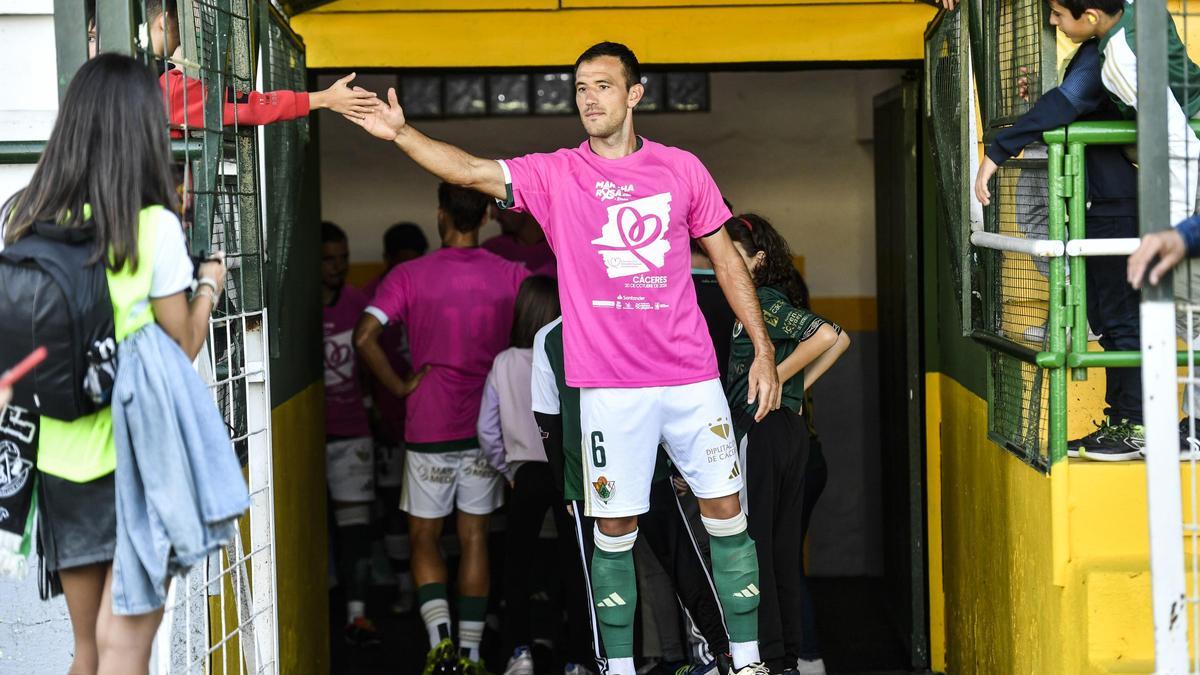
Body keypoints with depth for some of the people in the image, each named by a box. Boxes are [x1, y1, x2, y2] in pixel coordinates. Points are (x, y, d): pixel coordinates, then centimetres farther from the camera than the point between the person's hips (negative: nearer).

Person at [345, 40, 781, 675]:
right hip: (609, 385, -1)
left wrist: (763, 349, 9)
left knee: (725, 510, 4)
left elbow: (726, 260, 12)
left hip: (691, 377, 1)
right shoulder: (555, 175, 2)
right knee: (614, 527, 2)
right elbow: (472, 170, -12)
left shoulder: (682, 168, 6)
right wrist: (402, 134, -27)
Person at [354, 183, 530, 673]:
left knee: (424, 539, 10)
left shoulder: (409, 276, -7)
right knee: (474, 539, 10)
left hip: (429, 430, -2)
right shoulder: (512, 276, -1)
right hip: (488, 429, 2)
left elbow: (365, 338, -18)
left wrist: (400, 387, -6)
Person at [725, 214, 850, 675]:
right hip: (792, 428, 9)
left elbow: (826, 335, -25)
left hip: (760, 429, -9)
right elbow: (839, 340, 19)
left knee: (750, 545, -5)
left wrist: (775, 378, -16)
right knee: (784, 546, 12)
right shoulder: (780, 299, 13)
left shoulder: (762, 301, -13)